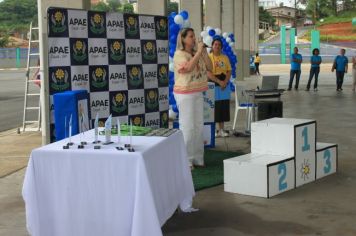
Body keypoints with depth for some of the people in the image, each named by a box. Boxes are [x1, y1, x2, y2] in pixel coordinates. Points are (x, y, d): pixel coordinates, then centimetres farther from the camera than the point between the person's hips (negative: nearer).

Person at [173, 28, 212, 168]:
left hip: (198, 93, 7)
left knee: (199, 125, 10)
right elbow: (189, 67, -25)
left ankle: (197, 158, 20)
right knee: (187, 126, -6)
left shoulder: (198, 53, 9)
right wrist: (198, 52, -18)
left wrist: (204, 52, -1)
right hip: (185, 94, -7)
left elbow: (210, 68, 7)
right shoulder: (179, 54, -9)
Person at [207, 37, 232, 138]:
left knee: (224, 107, 6)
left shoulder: (225, 58, 11)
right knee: (213, 107, -4)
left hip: (224, 86, 5)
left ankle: (221, 129, 14)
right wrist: (219, 82, -18)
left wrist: (225, 82, -10)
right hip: (212, 85, -5)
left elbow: (229, 71, 7)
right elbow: (208, 73, -12)